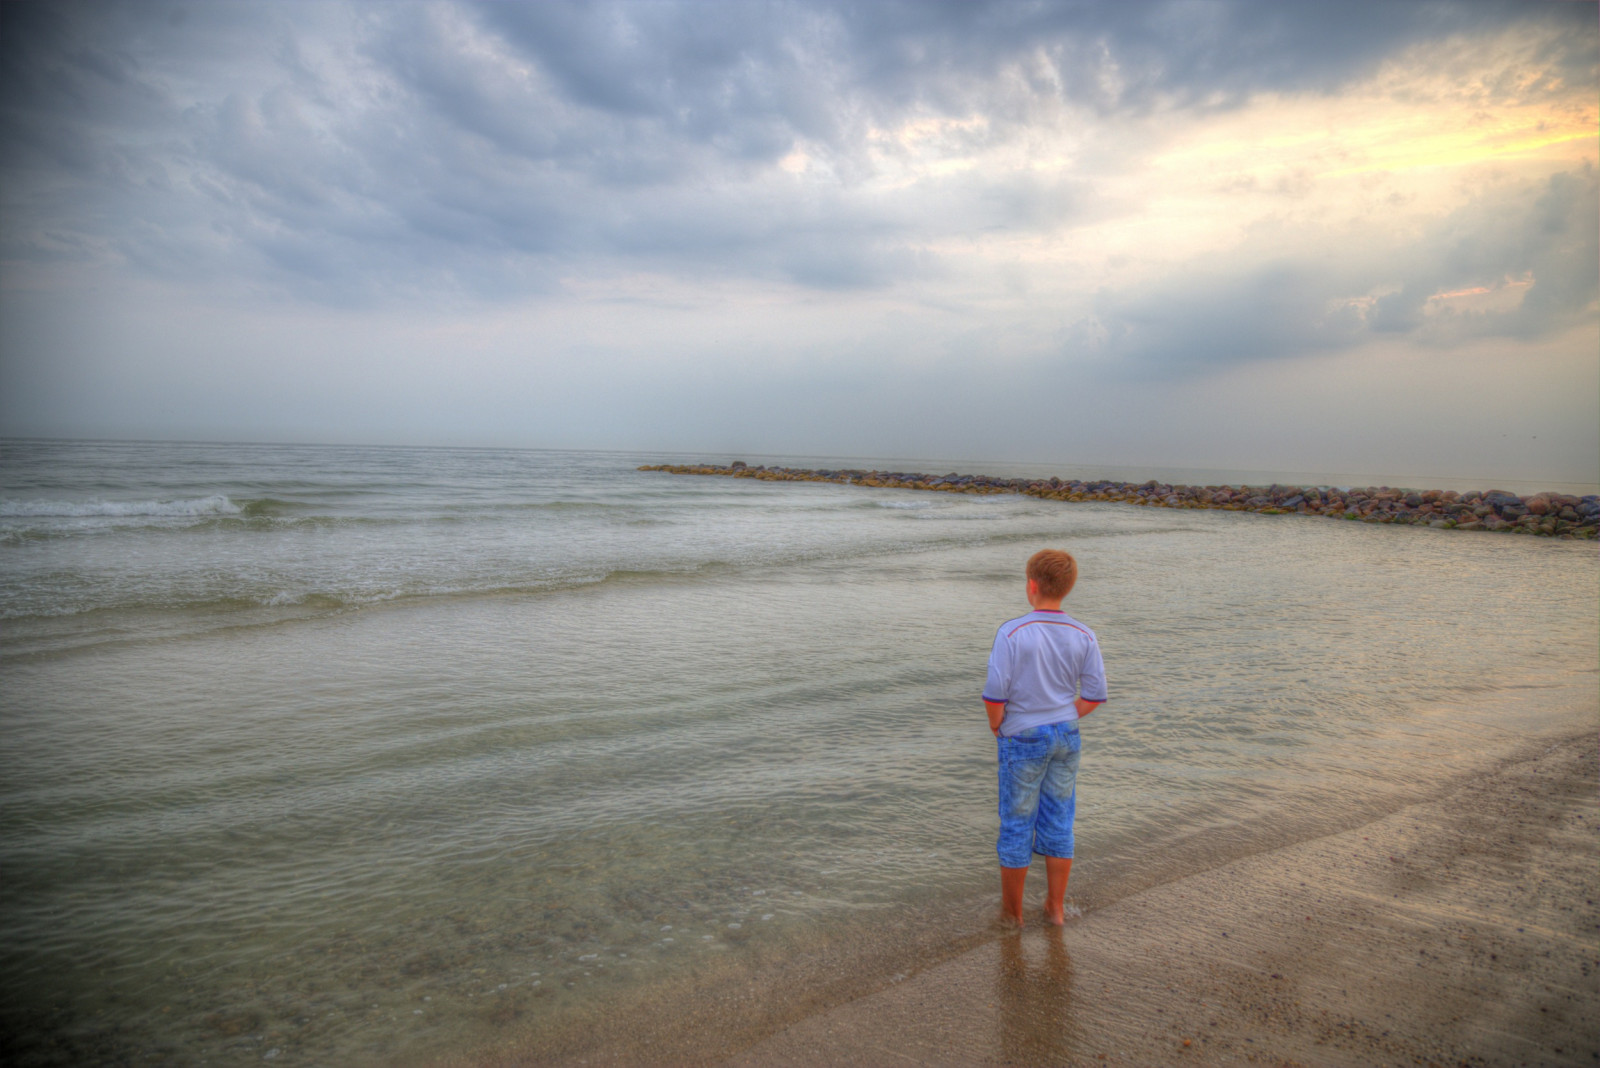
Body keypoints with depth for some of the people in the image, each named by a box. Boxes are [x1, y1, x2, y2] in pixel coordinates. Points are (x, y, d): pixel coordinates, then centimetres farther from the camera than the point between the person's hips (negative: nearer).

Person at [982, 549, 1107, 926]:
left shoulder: (1012, 633, -19)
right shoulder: (1083, 637, -5)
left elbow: (995, 694, -20)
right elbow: (1094, 695, -2)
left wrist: (996, 726, -2)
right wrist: (1063, 721, 11)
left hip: (1024, 739, -4)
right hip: (1066, 737, 4)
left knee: (1017, 823, 10)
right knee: (1058, 821, 16)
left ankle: (1011, 909, 24)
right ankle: (1055, 906, 26)